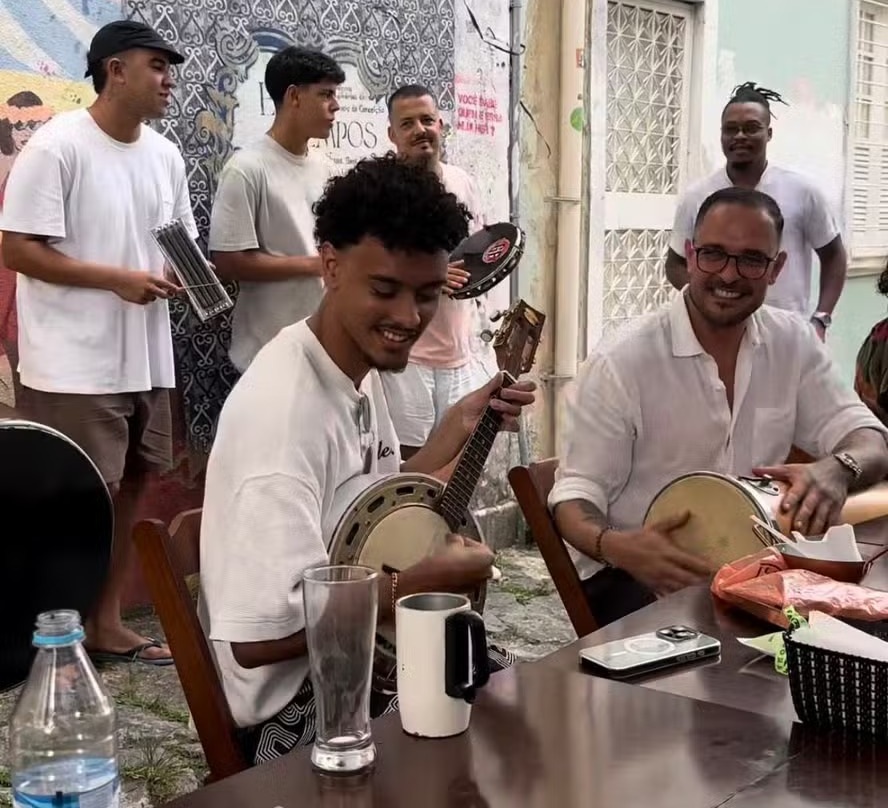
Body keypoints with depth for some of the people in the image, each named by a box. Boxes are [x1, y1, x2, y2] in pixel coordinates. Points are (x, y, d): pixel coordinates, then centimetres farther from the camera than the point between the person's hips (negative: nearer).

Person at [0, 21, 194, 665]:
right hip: (75, 364, -8)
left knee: (131, 488, 13)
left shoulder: (165, 155, 10)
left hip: (146, 359, 8)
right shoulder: (58, 145, -12)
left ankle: (106, 623, 26)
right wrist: (117, 279, -20)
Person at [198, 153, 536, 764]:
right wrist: (428, 580, -23)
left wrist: (458, 428, 0)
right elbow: (259, 634, -31)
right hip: (296, 708, -9)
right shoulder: (285, 410, -28)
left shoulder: (363, 370, 1)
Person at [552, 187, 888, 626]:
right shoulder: (619, 364, -15)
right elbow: (577, 494, -12)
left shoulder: (793, 342, 1)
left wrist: (837, 469, -25)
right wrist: (615, 547, -36)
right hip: (639, 576, -5)